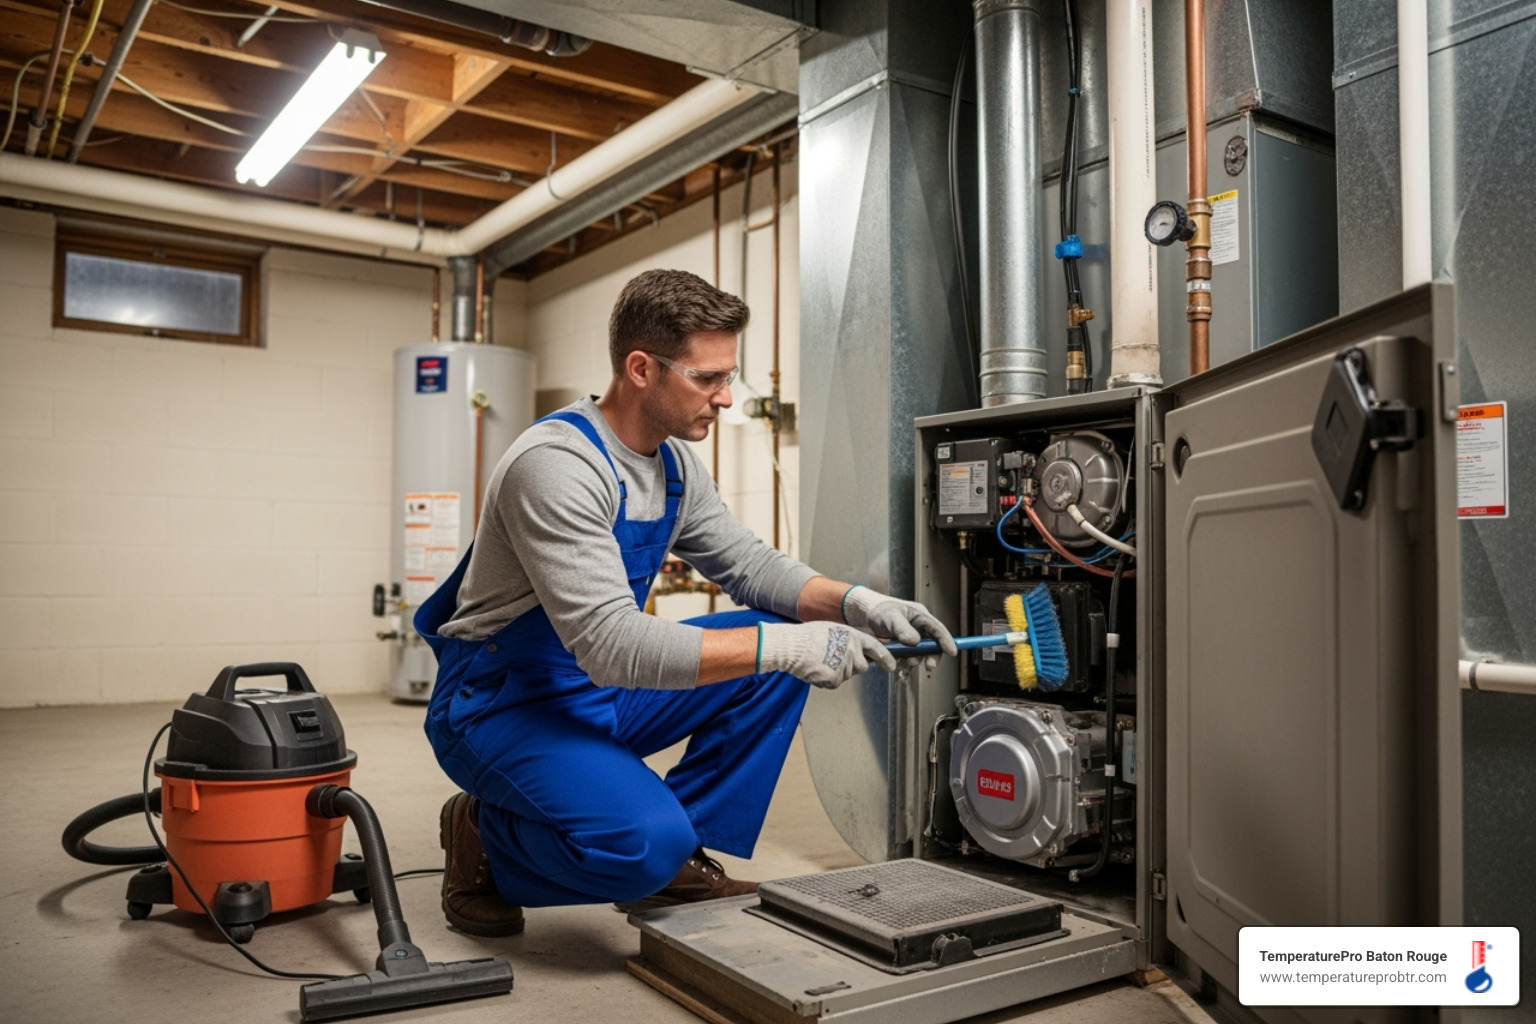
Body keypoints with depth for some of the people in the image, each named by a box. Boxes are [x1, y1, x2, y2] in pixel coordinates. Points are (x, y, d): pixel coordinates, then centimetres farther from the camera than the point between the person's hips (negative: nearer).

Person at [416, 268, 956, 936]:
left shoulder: (675, 464, 2)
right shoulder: (556, 464, -26)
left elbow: (748, 563, 7)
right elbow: (612, 645, -33)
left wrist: (853, 603, -12)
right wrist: (786, 646, -34)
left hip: (604, 693, 8)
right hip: (502, 704, -8)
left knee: (782, 641, -5)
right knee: (646, 843, -32)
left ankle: (679, 860, 3)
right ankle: (484, 838, 1)